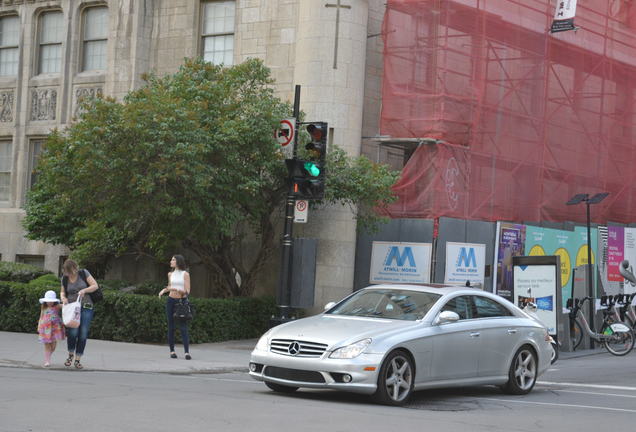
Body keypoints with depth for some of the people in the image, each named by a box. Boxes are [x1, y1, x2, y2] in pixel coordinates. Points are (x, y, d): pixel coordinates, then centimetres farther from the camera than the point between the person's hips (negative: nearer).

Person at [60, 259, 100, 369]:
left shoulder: (83, 273, -4)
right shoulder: (64, 278, 4)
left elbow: (95, 286, -4)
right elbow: (63, 292, 17)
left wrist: (84, 290, -20)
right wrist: (63, 297, -5)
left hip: (86, 307, -1)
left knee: (83, 334, -4)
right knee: (73, 332, -17)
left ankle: (78, 360, 5)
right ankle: (71, 354, 8)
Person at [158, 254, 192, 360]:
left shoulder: (185, 274, -3)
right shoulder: (170, 274, 10)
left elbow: (187, 291, -8)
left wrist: (177, 290, -24)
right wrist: (163, 290, 8)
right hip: (171, 301, 4)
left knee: (183, 326, -10)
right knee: (171, 326, 3)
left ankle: (187, 352, -16)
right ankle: (172, 350, 8)